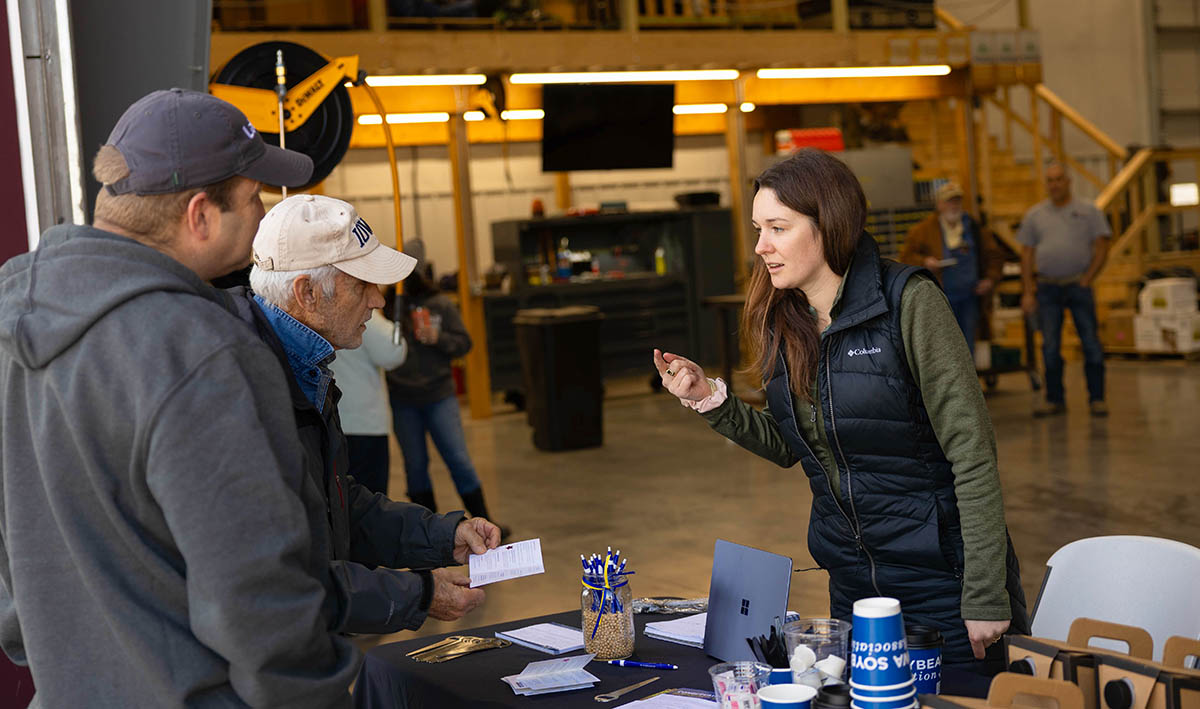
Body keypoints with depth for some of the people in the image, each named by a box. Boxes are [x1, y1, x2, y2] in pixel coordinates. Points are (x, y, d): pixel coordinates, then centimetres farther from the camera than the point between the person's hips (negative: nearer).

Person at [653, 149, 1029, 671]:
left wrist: (985, 597, -18)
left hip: (942, 583, -6)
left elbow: (972, 452, -16)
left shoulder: (908, 301, -15)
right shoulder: (784, 323, 4)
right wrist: (710, 400, -3)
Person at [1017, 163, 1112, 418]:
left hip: (1079, 285, -1)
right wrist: (1028, 291, 1)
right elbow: (1027, 254, 8)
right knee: (1050, 347, 2)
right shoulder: (1034, 215, 9)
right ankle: (1055, 400, 10)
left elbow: (1102, 247, 2)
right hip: (1047, 289, 2)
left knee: (1091, 343, -3)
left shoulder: (1087, 212, 4)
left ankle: (1096, 399, 4)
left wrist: (1087, 280, -7)